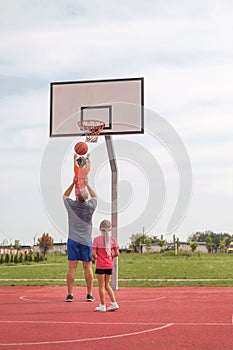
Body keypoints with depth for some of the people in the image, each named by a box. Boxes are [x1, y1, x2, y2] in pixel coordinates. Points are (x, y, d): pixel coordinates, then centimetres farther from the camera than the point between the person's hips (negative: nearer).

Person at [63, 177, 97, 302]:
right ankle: (89, 294, 8)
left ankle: (70, 294, -1)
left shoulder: (71, 205, -5)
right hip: (86, 240, 0)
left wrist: (73, 183, 19)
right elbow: (94, 196, 18)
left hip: (73, 240, 0)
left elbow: (65, 195, 18)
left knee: (72, 267, -1)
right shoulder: (90, 206, -5)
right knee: (87, 267, 5)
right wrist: (87, 184, 26)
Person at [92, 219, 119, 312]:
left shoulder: (96, 239, -9)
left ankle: (102, 306, 8)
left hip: (100, 266, -4)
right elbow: (117, 253, -1)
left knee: (101, 286, 4)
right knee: (107, 285, 18)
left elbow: (93, 253, -15)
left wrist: (95, 257, 6)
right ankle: (114, 303, 11)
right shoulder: (112, 239, 1)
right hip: (109, 265, 4)